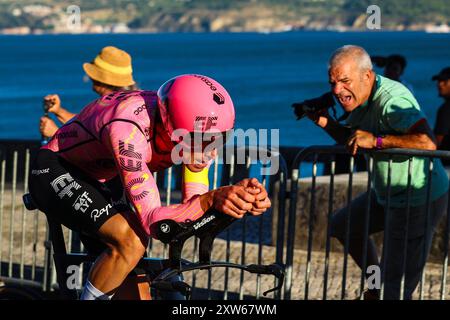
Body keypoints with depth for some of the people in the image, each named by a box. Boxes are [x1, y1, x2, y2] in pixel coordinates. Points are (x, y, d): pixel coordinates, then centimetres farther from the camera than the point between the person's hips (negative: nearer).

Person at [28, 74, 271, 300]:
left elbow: (194, 207, -16)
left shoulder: (197, 130, -18)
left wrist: (241, 194, -36)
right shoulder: (129, 129, -39)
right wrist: (211, 199, -57)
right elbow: (152, 220, -42)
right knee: (131, 241, -29)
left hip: (89, 179, 8)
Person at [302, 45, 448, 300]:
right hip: (387, 194, 10)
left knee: (397, 288, -7)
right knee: (342, 226, 28)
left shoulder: (392, 100, -28)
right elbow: (350, 139, 19)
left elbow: (427, 143, -41)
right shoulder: (358, 97, 2)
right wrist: (325, 122, 2)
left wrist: (376, 140, -39)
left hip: (420, 201, -10)